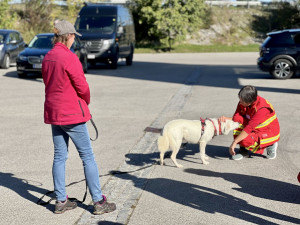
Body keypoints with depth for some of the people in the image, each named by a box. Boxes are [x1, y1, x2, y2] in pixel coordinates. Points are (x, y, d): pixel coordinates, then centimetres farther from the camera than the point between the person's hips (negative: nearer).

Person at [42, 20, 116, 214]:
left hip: (53, 112, 8)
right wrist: (86, 101, 6)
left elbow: (49, 83, 12)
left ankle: (61, 201, 17)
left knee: (59, 156, 12)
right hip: (72, 113, -8)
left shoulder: (47, 58, 7)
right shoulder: (70, 58, -17)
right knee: (87, 156, 0)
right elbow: (82, 86, -17)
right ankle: (99, 202, 6)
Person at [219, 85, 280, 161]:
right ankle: (243, 151, -7)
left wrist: (234, 142, -37)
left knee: (245, 140, -32)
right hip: (256, 129, 7)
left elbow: (249, 128, -36)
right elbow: (235, 118, -3)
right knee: (238, 118, -18)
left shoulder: (262, 108, -31)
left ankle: (270, 146, -3)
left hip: (271, 133, -7)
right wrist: (226, 119, -27)